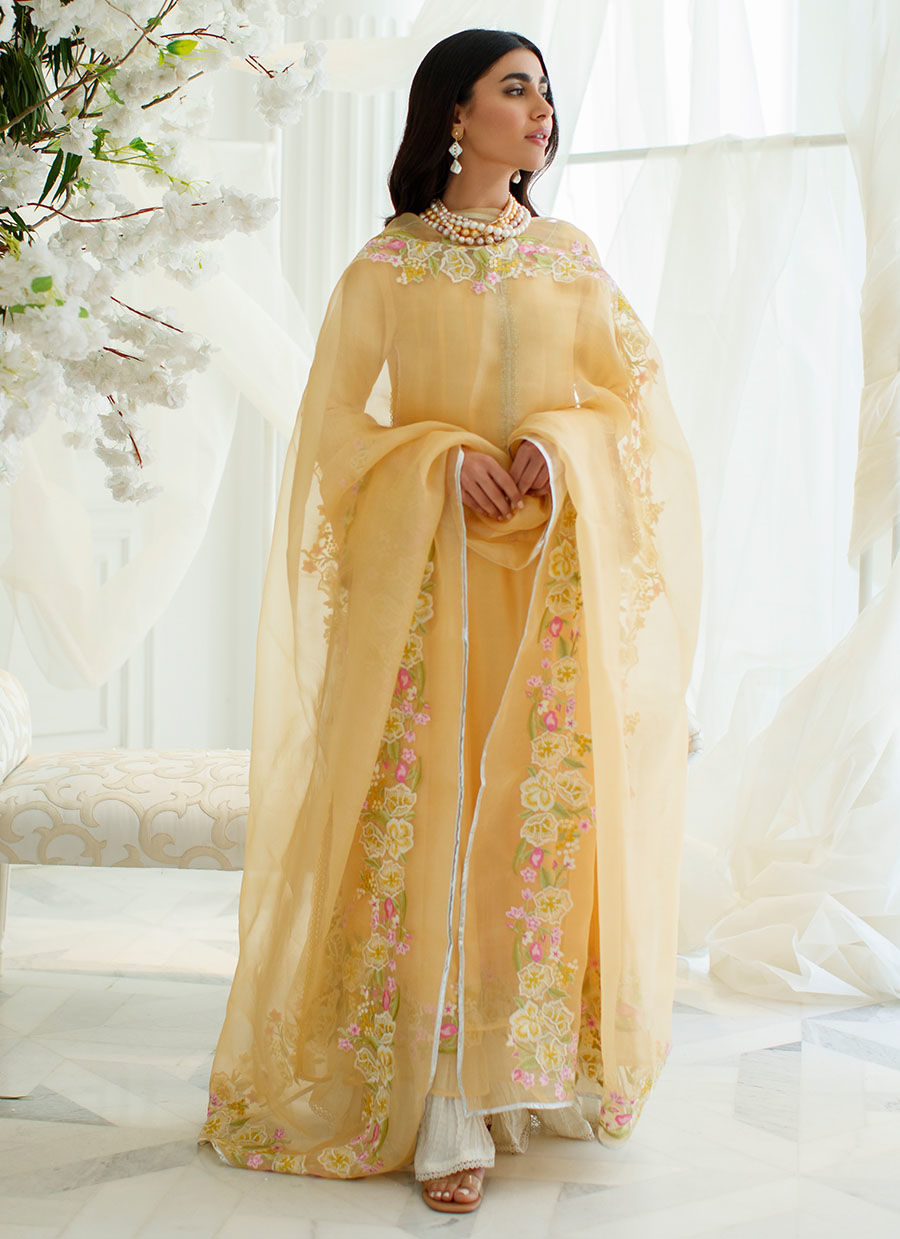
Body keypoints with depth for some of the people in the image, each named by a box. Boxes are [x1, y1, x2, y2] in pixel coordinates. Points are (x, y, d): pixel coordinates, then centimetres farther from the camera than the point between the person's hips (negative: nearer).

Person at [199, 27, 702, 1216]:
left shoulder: (574, 256, 14)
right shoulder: (388, 263, 6)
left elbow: (639, 401, 10)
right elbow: (336, 422, 2)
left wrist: (558, 448, -10)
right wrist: (445, 460, -14)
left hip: (561, 571, 3)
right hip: (429, 570, -2)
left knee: (549, 805, -1)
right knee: (430, 812, -7)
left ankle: (537, 1067, 13)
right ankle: (446, 1113, -4)